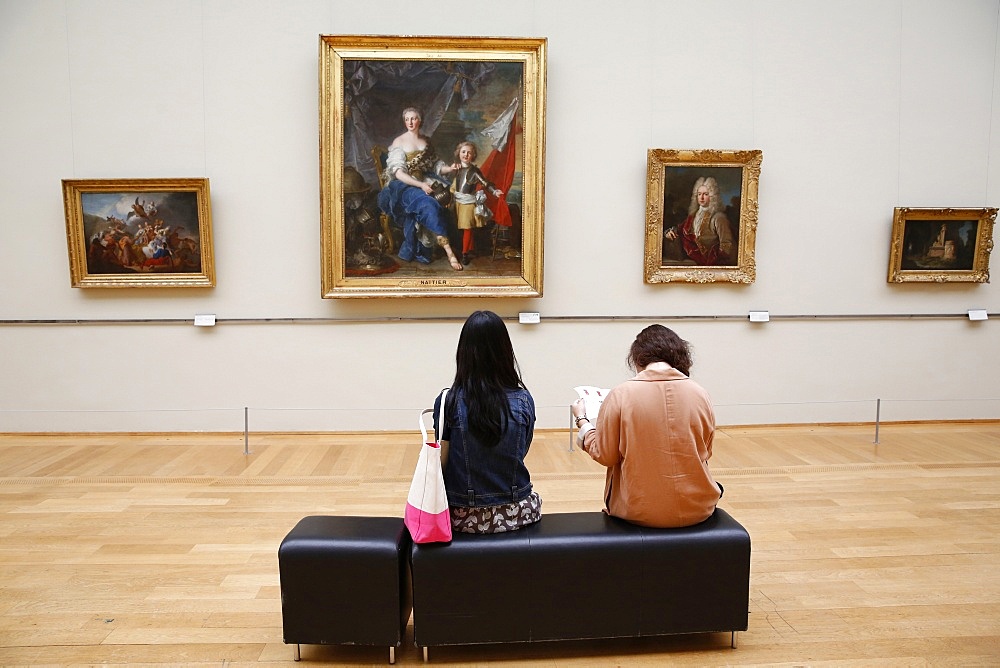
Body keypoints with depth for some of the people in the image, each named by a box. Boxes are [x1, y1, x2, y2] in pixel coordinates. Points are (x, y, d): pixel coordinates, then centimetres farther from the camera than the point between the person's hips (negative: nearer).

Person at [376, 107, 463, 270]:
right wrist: (421, 185, -24)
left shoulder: (426, 142, 15)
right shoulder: (399, 142, -2)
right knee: (427, 204, -33)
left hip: (422, 182, 6)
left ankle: (412, 251, -21)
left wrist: (449, 168, -8)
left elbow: (435, 166, 15)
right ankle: (448, 251, -36)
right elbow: (398, 173, -12)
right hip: (402, 185, -6)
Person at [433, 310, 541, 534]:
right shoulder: (523, 400, -9)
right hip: (516, 513, 1)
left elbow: (442, 462, -7)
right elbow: (520, 455, 4)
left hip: (464, 517, -1)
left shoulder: (448, 402, -14)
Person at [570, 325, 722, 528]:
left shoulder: (620, 396, -12)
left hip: (638, 513, -1)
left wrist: (582, 420, 10)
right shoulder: (700, 394, -6)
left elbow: (604, 455, -5)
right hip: (697, 511, 2)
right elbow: (705, 453, 6)